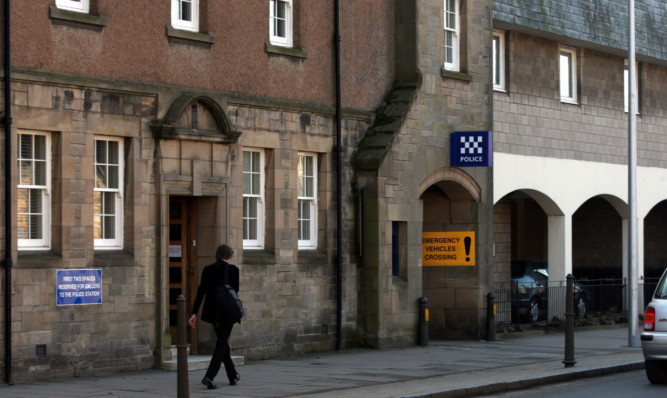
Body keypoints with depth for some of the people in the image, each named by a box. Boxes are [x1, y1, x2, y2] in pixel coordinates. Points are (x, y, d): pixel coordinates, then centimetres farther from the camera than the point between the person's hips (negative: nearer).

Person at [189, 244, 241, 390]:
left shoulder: (207, 269, 3)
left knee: (223, 342, 18)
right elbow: (237, 292, -5)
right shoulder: (233, 270, -6)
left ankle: (233, 376, 29)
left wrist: (194, 313, -1)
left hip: (212, 312, 5)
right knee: (221, 344, -2)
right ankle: (209, 377, -18)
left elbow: (201, 292, 0)